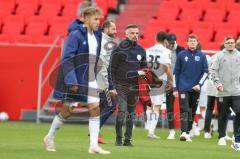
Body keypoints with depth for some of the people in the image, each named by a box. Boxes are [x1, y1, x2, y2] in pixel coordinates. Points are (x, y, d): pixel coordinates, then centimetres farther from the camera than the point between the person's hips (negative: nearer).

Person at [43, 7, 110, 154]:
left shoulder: (97, 35, 9)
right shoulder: (75, 35, -13)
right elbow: (67, 59, -17)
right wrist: (71, 81, -22)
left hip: (90, 80, 6)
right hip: (75, 80, -6)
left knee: (95, 109, -5)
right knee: (67, 110, 3)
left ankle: (94, 145, -6)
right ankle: (50, 138, 23)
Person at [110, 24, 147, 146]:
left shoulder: (141, 50, 9)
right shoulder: (118, 50, -5)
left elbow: (144, 68, 18)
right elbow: (112, 69, -4)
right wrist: (113, 86, -10)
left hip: (134, 86, 5)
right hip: (121, 85, -5)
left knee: (131, 114, 7)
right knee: (122, 111, -14)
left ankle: (128, 139, 13)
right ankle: (118, 138, -5)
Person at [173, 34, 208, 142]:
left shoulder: (201, 56, 5)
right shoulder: (181, 55, 2)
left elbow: (205, 72, 6)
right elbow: (176, 72, 5)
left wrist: (199, 84, -8)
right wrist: (175, 88, 1)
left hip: (196, 89, 2)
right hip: (183, 88, -2)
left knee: (192, 112, 7)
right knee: (184, 110, -13)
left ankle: (188, 132, 16)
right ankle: (183, 133, -22)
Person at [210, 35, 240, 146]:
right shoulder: (219, 55, 5)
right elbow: (213, 70, 1)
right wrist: (217, 83, -11)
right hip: (223, 91, -1)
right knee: (223, 115, 5)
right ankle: (221, 137, 14)